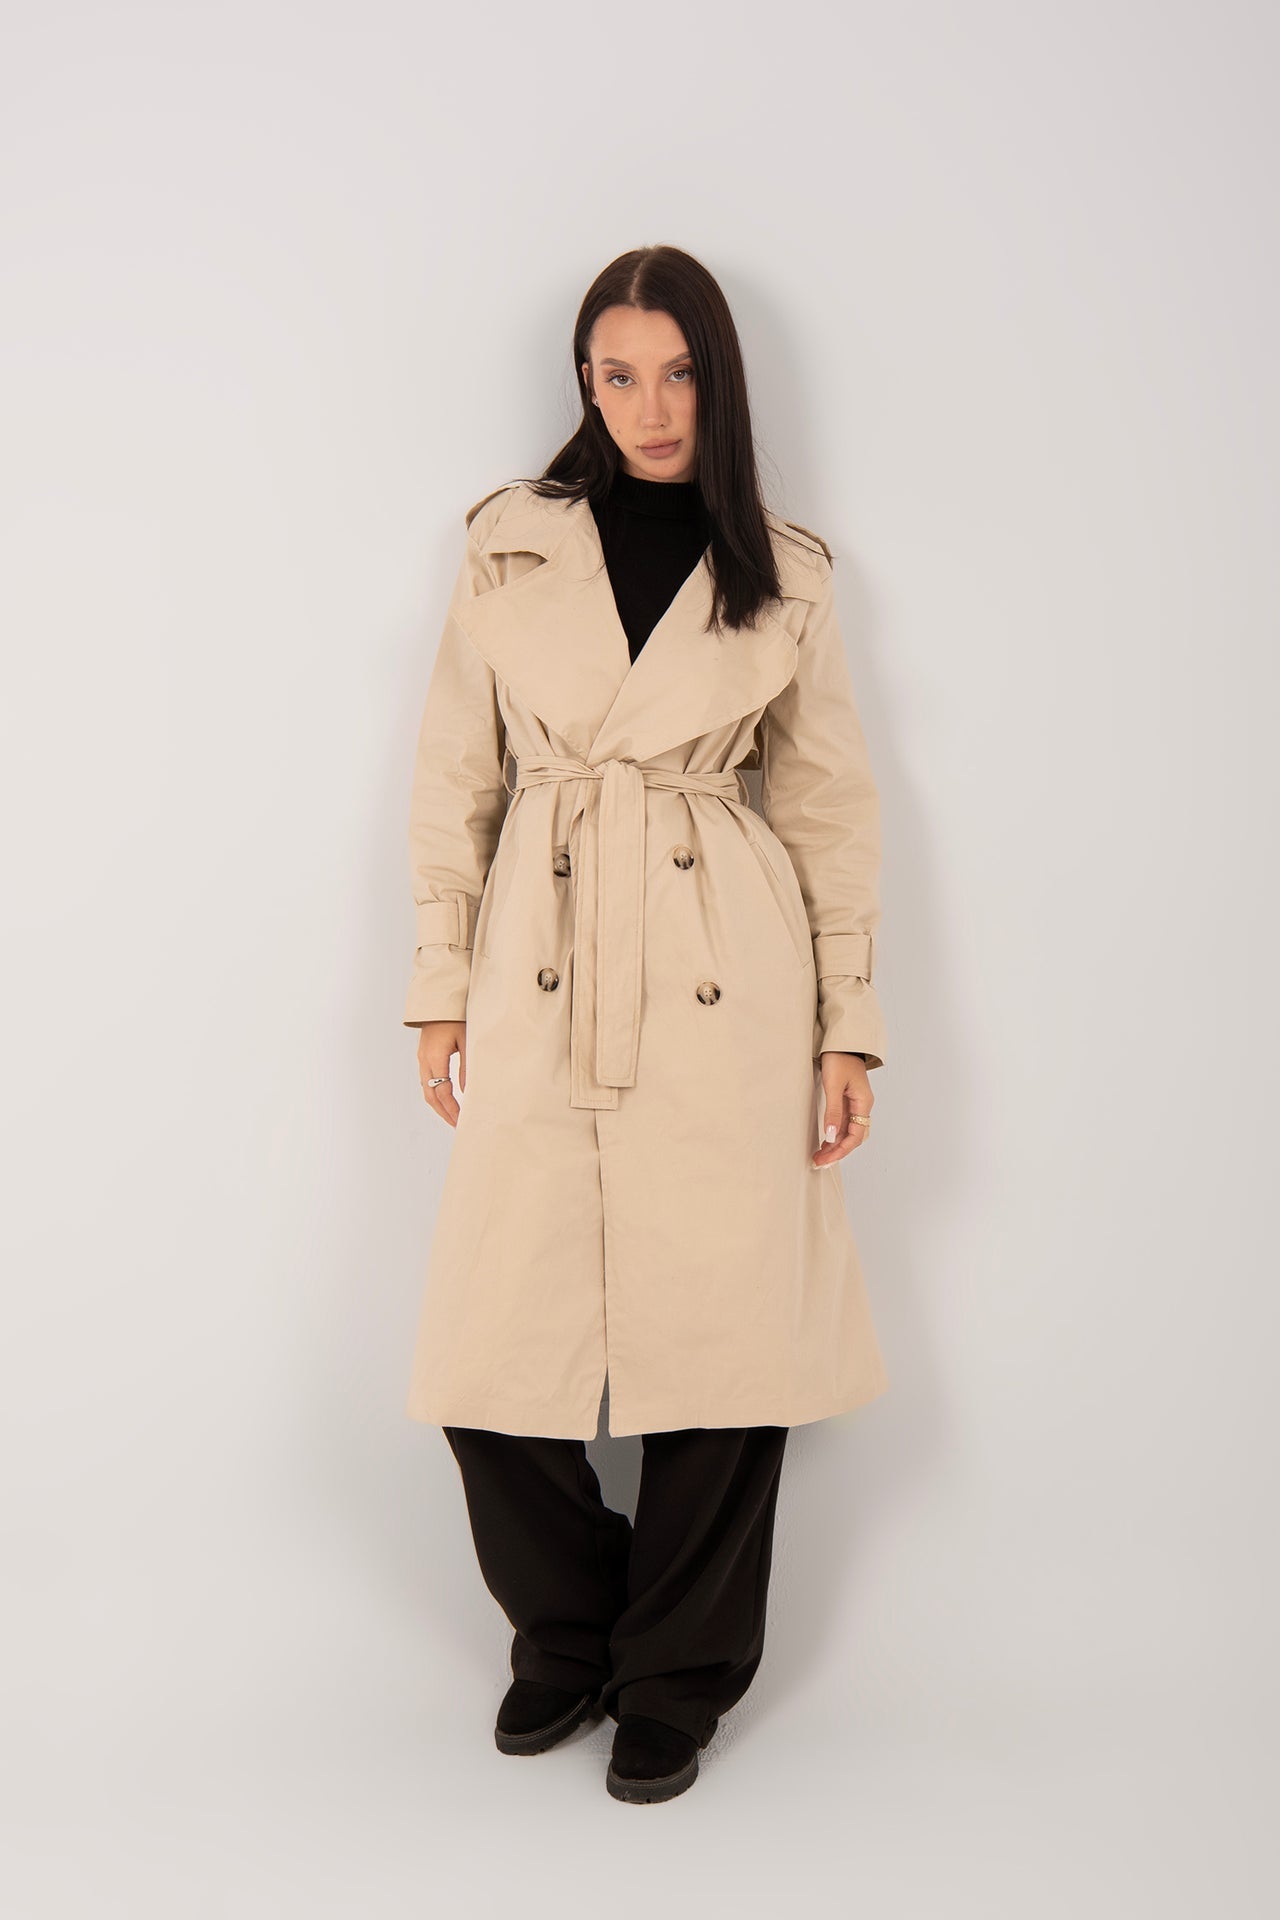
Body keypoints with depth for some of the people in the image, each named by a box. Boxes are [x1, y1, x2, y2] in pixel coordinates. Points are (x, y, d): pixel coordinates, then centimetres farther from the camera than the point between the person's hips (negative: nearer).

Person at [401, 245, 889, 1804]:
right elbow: (455, 777, 9)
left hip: (724, 986, 0)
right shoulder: (513, 542, 7)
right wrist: (441, 986, 6)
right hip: (542, 981, 1)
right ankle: (569, 1632, 28)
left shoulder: (784, 574, 6)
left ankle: (680, 1676, 24)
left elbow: (832, 804, 9)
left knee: (715, 1335, 2)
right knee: (494, 1355, 0)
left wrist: (850, 1022, 5)